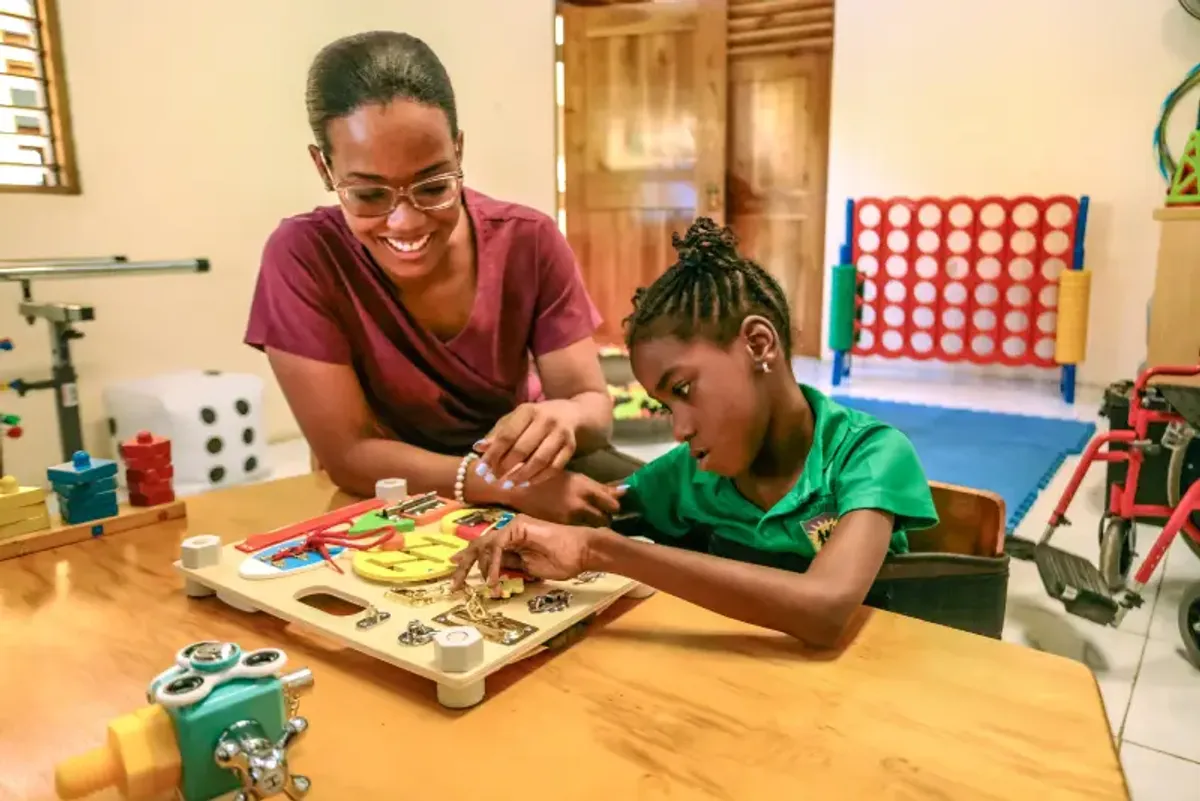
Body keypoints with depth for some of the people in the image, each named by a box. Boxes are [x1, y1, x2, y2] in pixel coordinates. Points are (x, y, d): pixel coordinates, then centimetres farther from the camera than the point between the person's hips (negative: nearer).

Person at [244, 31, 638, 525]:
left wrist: (564, 418, -36)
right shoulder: (303, 257, -19)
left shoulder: (528, 242, -13)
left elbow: (593, 401, -13)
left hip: (530, 472, 3)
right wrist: (509, 487, -32)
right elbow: (348, 454, -20)